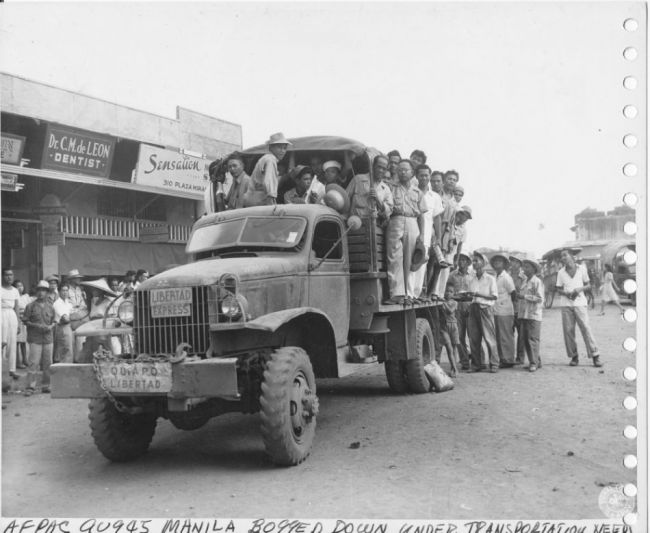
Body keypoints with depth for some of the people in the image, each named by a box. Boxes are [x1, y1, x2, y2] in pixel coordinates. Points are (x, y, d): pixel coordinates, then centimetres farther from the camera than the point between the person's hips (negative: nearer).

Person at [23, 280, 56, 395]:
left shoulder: (50, 307, 11)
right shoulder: (31, 306, 2)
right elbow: (25, 321, 0)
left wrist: (50, 327, -6)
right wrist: (36, 326, -13)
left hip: (48, 338, 3)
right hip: (35, 339, -3)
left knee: (48, 363, 6)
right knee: (34, 363, -8)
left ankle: (46, 386, 15)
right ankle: (31, 387, -3)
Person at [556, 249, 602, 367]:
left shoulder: (582, 269, 6)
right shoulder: (561, 272, 9)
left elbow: (587, 284, 11)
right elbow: (558, 289, 10)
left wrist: (580, 289, -9)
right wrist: (565, 293, -10)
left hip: (580, 302, -2)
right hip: (566, 304, 2)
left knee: (585, 328, -8)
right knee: (568, 330, 0)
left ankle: (595, 355, -3)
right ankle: (573, 356, 10)